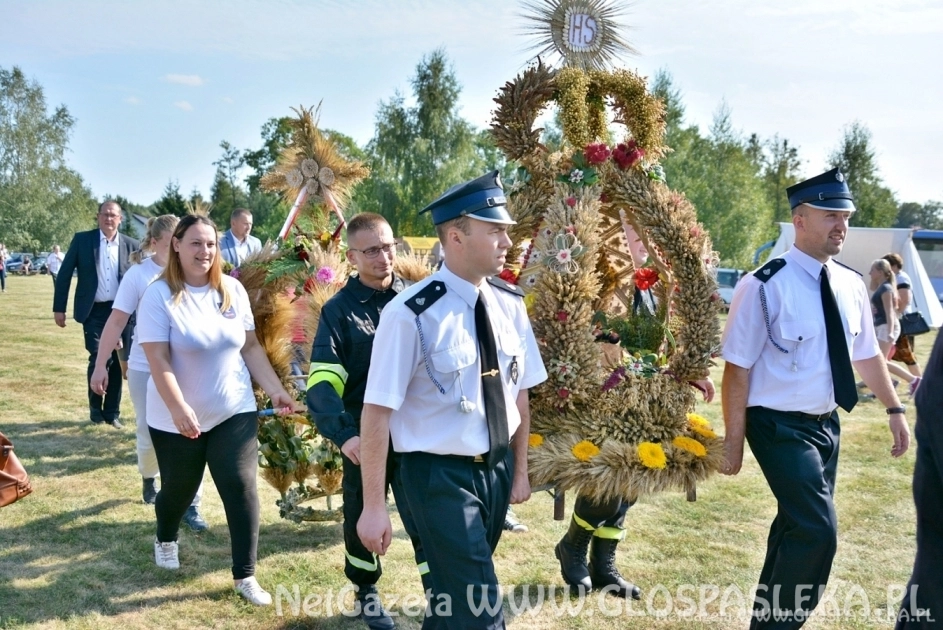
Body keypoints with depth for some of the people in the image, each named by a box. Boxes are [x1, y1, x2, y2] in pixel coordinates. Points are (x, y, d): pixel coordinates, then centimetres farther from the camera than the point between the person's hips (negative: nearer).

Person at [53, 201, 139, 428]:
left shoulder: (131, 245, 3)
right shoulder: (82, 240, 0)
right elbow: (64, 274, 1)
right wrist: (59, 308, -2)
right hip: (94, 311, -2)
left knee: (117, 362, 4)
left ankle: (112, 411, 17)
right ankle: (95, 406, 14)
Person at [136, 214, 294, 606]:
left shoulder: (233, 290, -1)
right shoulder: (160, 295, -14)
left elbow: (250, 347, 5)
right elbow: (159, 362, -19)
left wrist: (276, 390, -2)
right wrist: (179, 409, -29)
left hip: (235, 412, 2)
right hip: (177, 419, -2)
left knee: (241, 488, -5)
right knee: (179, 489, 15)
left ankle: (245, 575, 8)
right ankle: (166, 540, 49)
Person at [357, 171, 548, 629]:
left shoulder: (510, 305, 0)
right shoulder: (411, 314, -20)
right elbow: (377, 411, -19)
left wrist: (519, 470, 15)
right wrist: (374, 507, -17)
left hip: (497, 469, 6)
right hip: (440, 474, -6)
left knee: (454, 589, 22)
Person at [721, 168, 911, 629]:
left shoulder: (851, 285, 3)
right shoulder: (764, 286, -18)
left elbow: (866, 354, 16)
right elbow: (738, 368, -17)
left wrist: (894, 409, 18)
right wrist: (733, 440, -15)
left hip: (826, 424, 7)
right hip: (780, 427, -7)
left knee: (798, 525, 18)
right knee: (816, 530, -14)